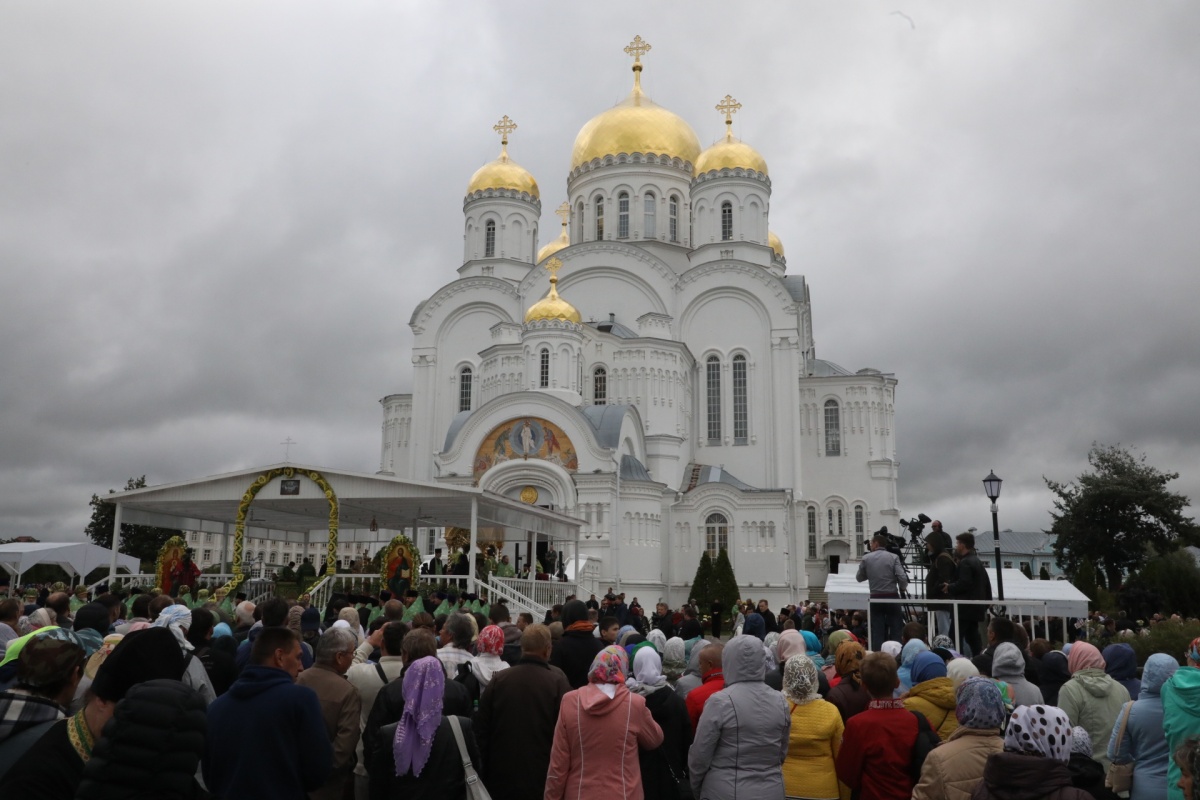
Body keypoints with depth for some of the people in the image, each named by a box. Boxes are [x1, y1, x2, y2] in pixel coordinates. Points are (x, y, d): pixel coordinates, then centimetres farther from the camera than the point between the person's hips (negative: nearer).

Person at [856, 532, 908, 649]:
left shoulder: (866, 558, 1)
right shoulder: (893, 557, -3)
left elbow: (859, 578, 10)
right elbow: (902, 578, -11)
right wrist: (902, 589, 8)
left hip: (875, 599, 1)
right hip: (892, 597, -1)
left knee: (877, 632, 4)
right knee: (895, 630, 6)